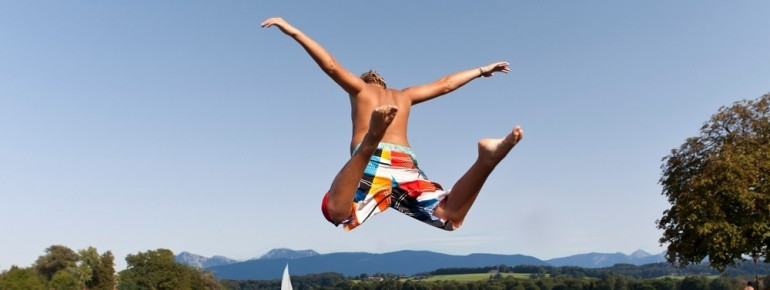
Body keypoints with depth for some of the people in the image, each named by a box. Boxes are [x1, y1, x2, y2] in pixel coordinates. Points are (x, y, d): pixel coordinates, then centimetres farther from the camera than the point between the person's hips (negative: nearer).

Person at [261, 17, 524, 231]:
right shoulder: (403, 95, 36)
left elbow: (331, 65, 11)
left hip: (375, 161, -3)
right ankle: (486, 160, -27)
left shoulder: (360, 88, 26)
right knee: (450, 216, -4)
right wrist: (481, 71, 56)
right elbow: (445, 84, 42)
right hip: (406, 163, 4)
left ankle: (371, 140, -43)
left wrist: (292, 31, 13)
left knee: (337, 212, -26)